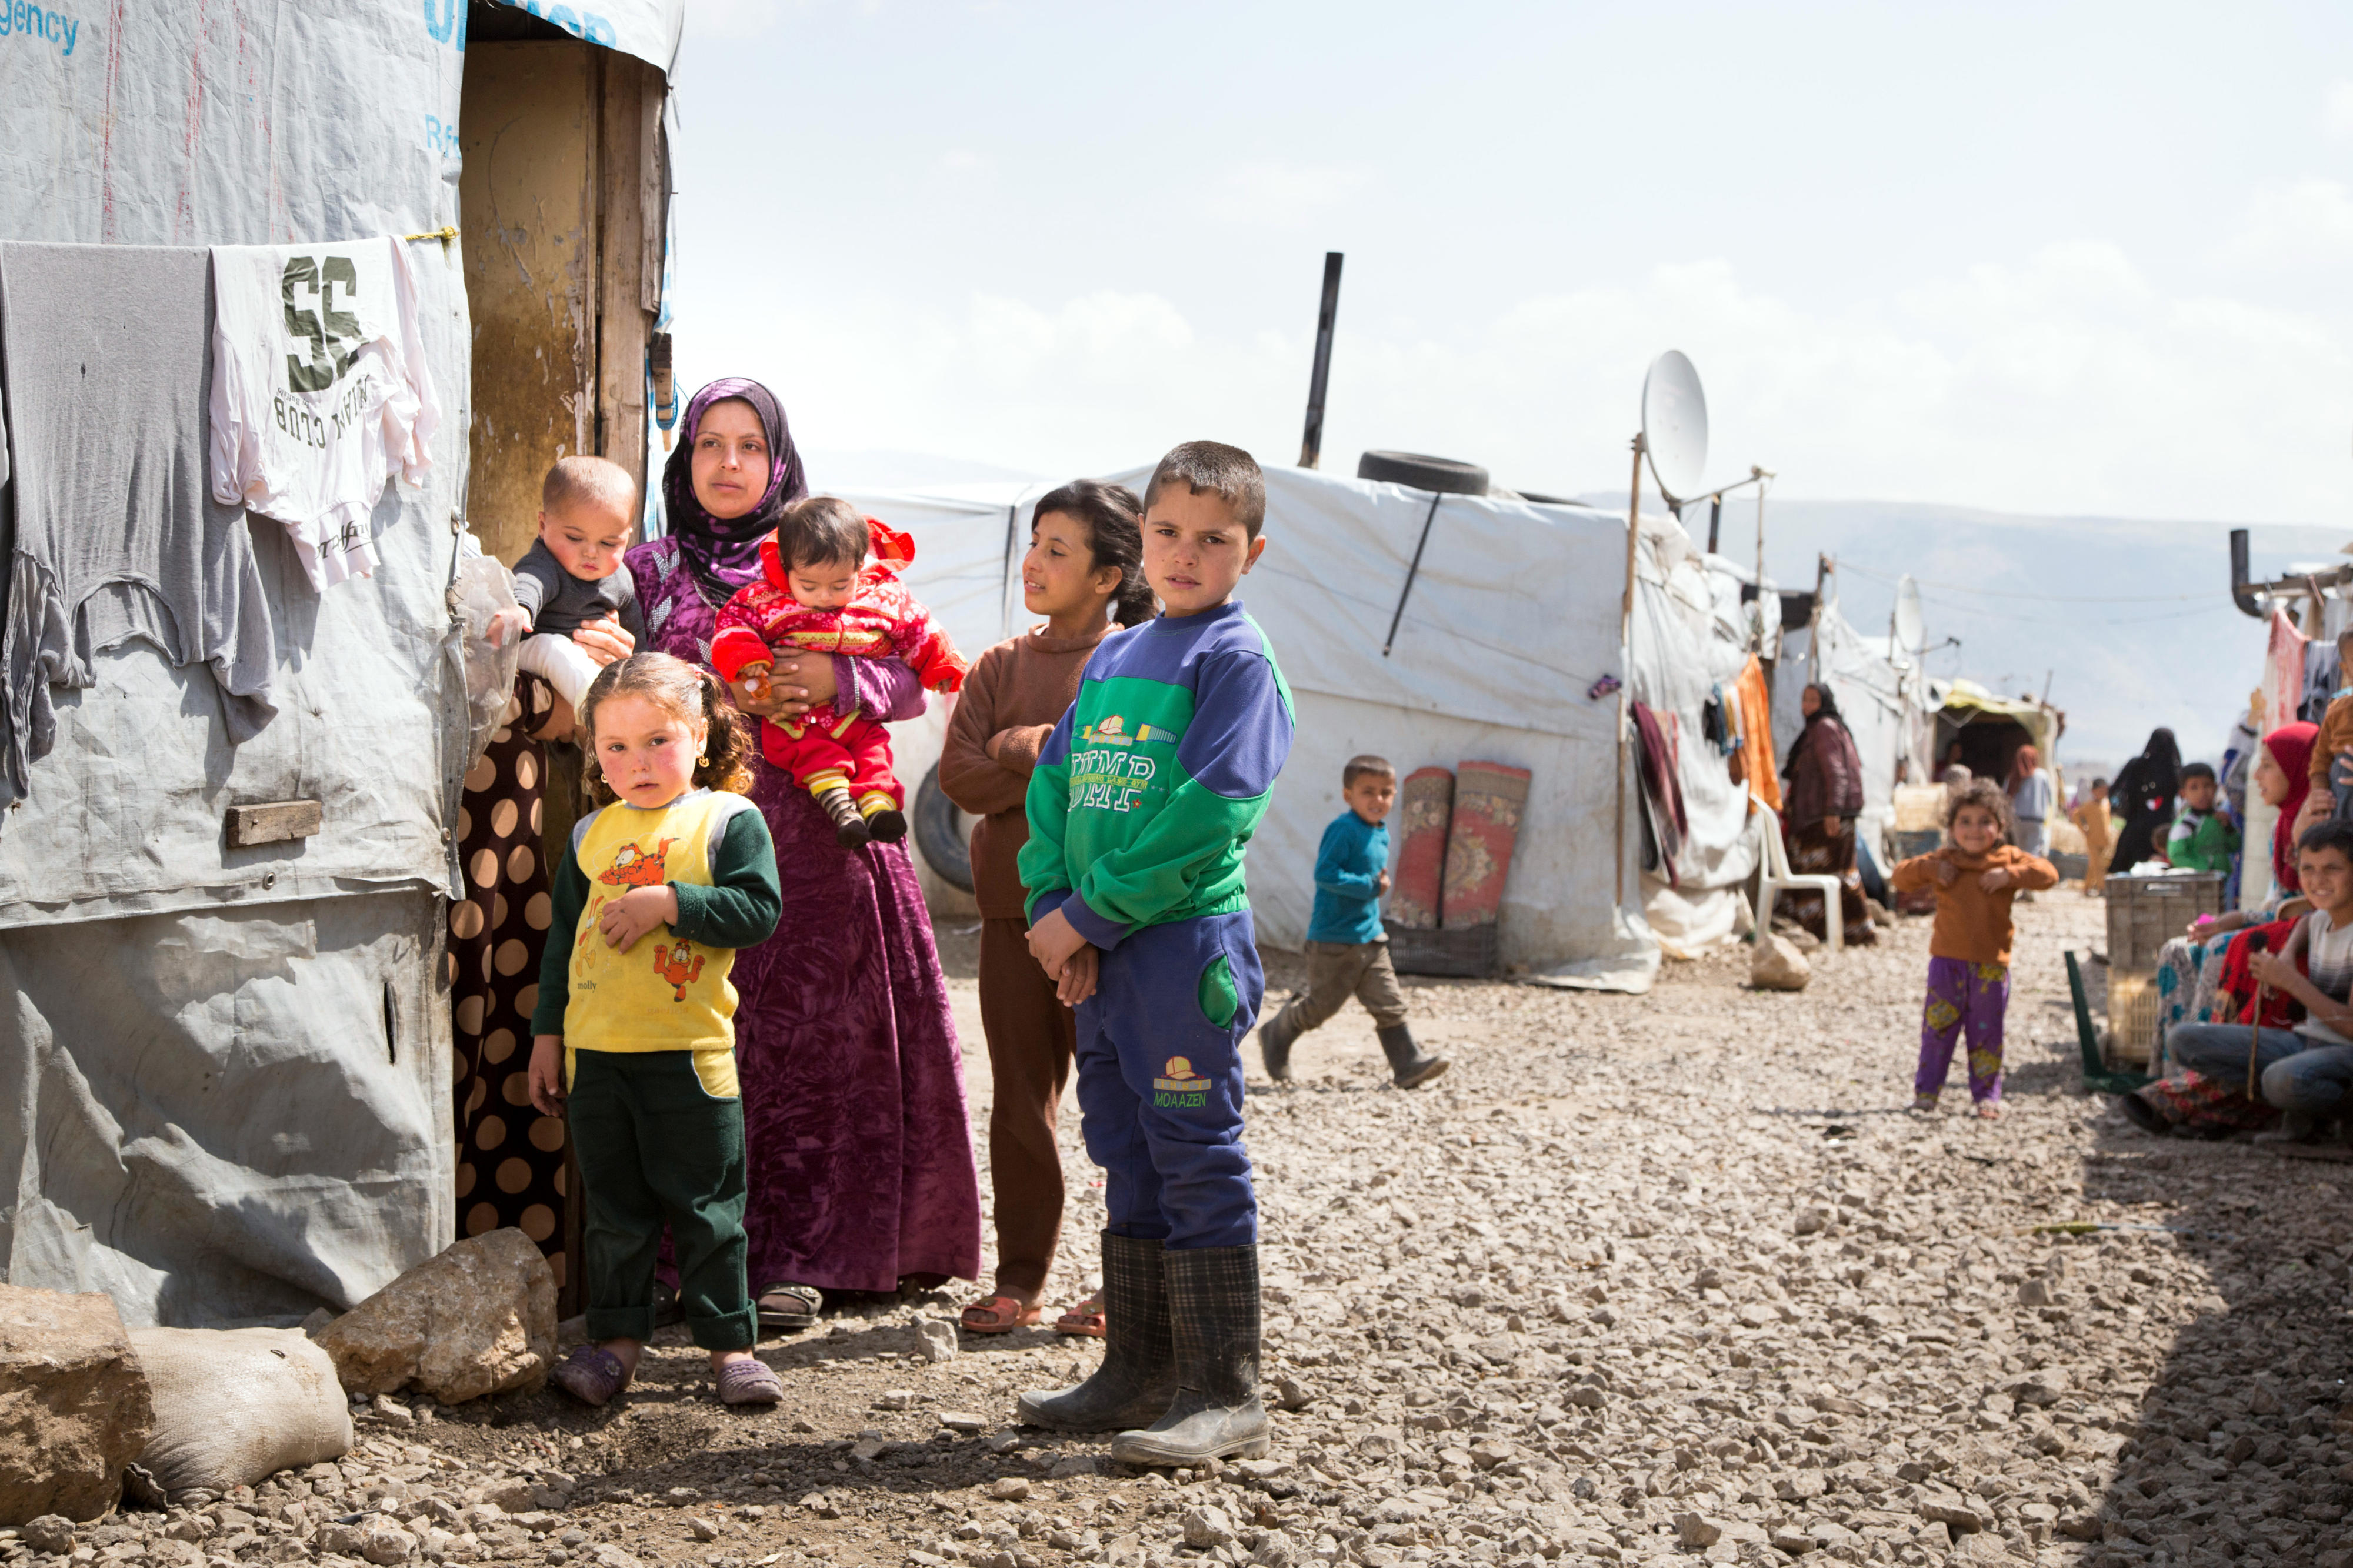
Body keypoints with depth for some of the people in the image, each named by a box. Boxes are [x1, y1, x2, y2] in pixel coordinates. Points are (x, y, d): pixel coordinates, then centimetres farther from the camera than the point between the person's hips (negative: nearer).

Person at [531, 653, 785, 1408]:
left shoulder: (730, 820, -2)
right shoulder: (592, 833, 11)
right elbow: (563, 938, 16)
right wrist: (547, 1034, 15)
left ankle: (730, 1343, 11)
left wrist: (669, 903, -19)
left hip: (690, 1050, -4)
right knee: (614, 1206, 10)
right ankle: (618, 1338, 19)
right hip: (596, 1053, 4)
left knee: (705, 1206, 2)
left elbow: (760, 910, -12)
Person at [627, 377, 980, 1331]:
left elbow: (911, 679, 8)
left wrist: (835, 679, -11)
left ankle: (797, 1259, 0)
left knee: (808, 1044, -4)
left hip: (815, 841, -1)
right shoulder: (649, 572, 15)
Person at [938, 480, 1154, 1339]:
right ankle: (1019, 1278, 17)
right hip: (1014, 905, 4)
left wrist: (1036, 748, -11)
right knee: (1021, 1097, 9)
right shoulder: (1001, 667, 11)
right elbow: (960, 775, -1)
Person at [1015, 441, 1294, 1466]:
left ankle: (1225, 1396, 2)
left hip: (1188, 941, -7)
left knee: (1197, 1159, -4)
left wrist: (1090, 914, -15)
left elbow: (1214, 811, -17)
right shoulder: (1112, 660, 16)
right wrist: (1054, 908, -4)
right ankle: (1139, 1373, 23)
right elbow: (1053, 784, 12)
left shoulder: (1237, 659, -7)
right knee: (1129, 1159, 13)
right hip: (1102, 952, 8)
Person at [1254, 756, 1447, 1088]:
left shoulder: (1381, 833, 10)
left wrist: (1377, 883, 5)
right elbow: (1325, 873, -26)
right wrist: (1370, 886, -23)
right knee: (1321, 1003, 6)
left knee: (1390, 1003, 0)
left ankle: (1408, 1065, -2)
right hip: (1334, 939, -8)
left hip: (1370, 937, 8)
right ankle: (1275, 1036, 29)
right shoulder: (1344, 829, -18)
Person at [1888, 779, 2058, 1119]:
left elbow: (2048, 874, -7)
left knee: (1986, 1033, 7)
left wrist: (2009, 875, -19)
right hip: (1948, 960, 0)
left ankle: (1987, 1094, 16)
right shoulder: (1943, 860, 4)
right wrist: (1930, 869, -13)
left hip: (1991, 964, 0)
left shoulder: (2009, 859, 2)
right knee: (1937, 1027, 3)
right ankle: (1926, 1091, 11)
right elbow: (1901, 875, 4)